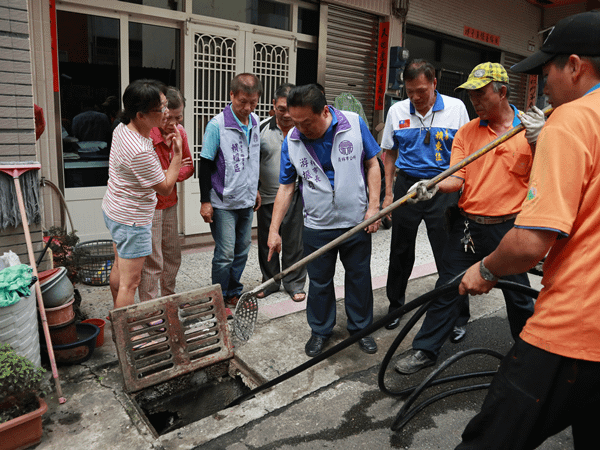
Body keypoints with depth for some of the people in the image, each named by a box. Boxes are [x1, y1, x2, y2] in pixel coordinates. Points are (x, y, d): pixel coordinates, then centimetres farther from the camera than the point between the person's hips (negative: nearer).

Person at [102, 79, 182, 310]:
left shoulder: (122, 128, -2)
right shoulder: (141, 152, -32)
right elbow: (165, 187, -19)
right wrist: (177, 153, -16)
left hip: (113, 209, 11)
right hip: (132, 220, -11)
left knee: (119, 267, 26)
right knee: (130, 281, 1)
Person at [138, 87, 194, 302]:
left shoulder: (179, 132, 2)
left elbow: (188, 167, 8)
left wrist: (173, 175, -13)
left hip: (170, 203, 7)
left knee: (173, 255, 17)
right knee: (153, 262, -2)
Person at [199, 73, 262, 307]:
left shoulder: (255, 122, 5)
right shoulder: (217, 125, -13)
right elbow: (205, 165, -10)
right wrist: (205, 201, -12)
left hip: (246, 200, 6)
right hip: (223, 202, -6)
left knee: (242, 251, 14)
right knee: (225, 254, -2)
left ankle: (234, 292, 30)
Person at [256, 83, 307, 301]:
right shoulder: (262, 129, 1)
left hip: (295, 196, -2)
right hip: (267, 197, 2)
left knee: (294, 243, 4)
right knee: (266, 242, 11)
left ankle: (295, 284, 21)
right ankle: (269, 281, 29)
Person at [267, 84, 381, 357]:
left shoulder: (354, 124, -9)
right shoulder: (291, 141, -7)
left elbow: (372, 164, 0)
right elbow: (286, 188, -2)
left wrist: (374, 205, -8)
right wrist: (274, 229, -7)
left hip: (356, 222, 0)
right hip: (317, 227, 1)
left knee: (359, 278, 14)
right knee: (319, 282, 12)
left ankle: (361, 328, 35)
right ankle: (320, 331, 33)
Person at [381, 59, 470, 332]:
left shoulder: (455, 107, -1)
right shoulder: (397, 111, 5)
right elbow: (389, 154, 11)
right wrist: (388, 193, 5)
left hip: (443, 189, -2)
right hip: (406, 186, 2)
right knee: (401, 252, 11)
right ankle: (395, 305, 29)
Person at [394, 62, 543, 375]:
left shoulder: (528, 128, -2)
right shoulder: (466, 132, 6)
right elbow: (458, 178, -1)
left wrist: (538, 143, -23)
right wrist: (434, 185, -20)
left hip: (508, 229, -2)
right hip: (467, 226, 2)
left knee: (519, 296, 13)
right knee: (448, 289, 6)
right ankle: (425, 350, 18)